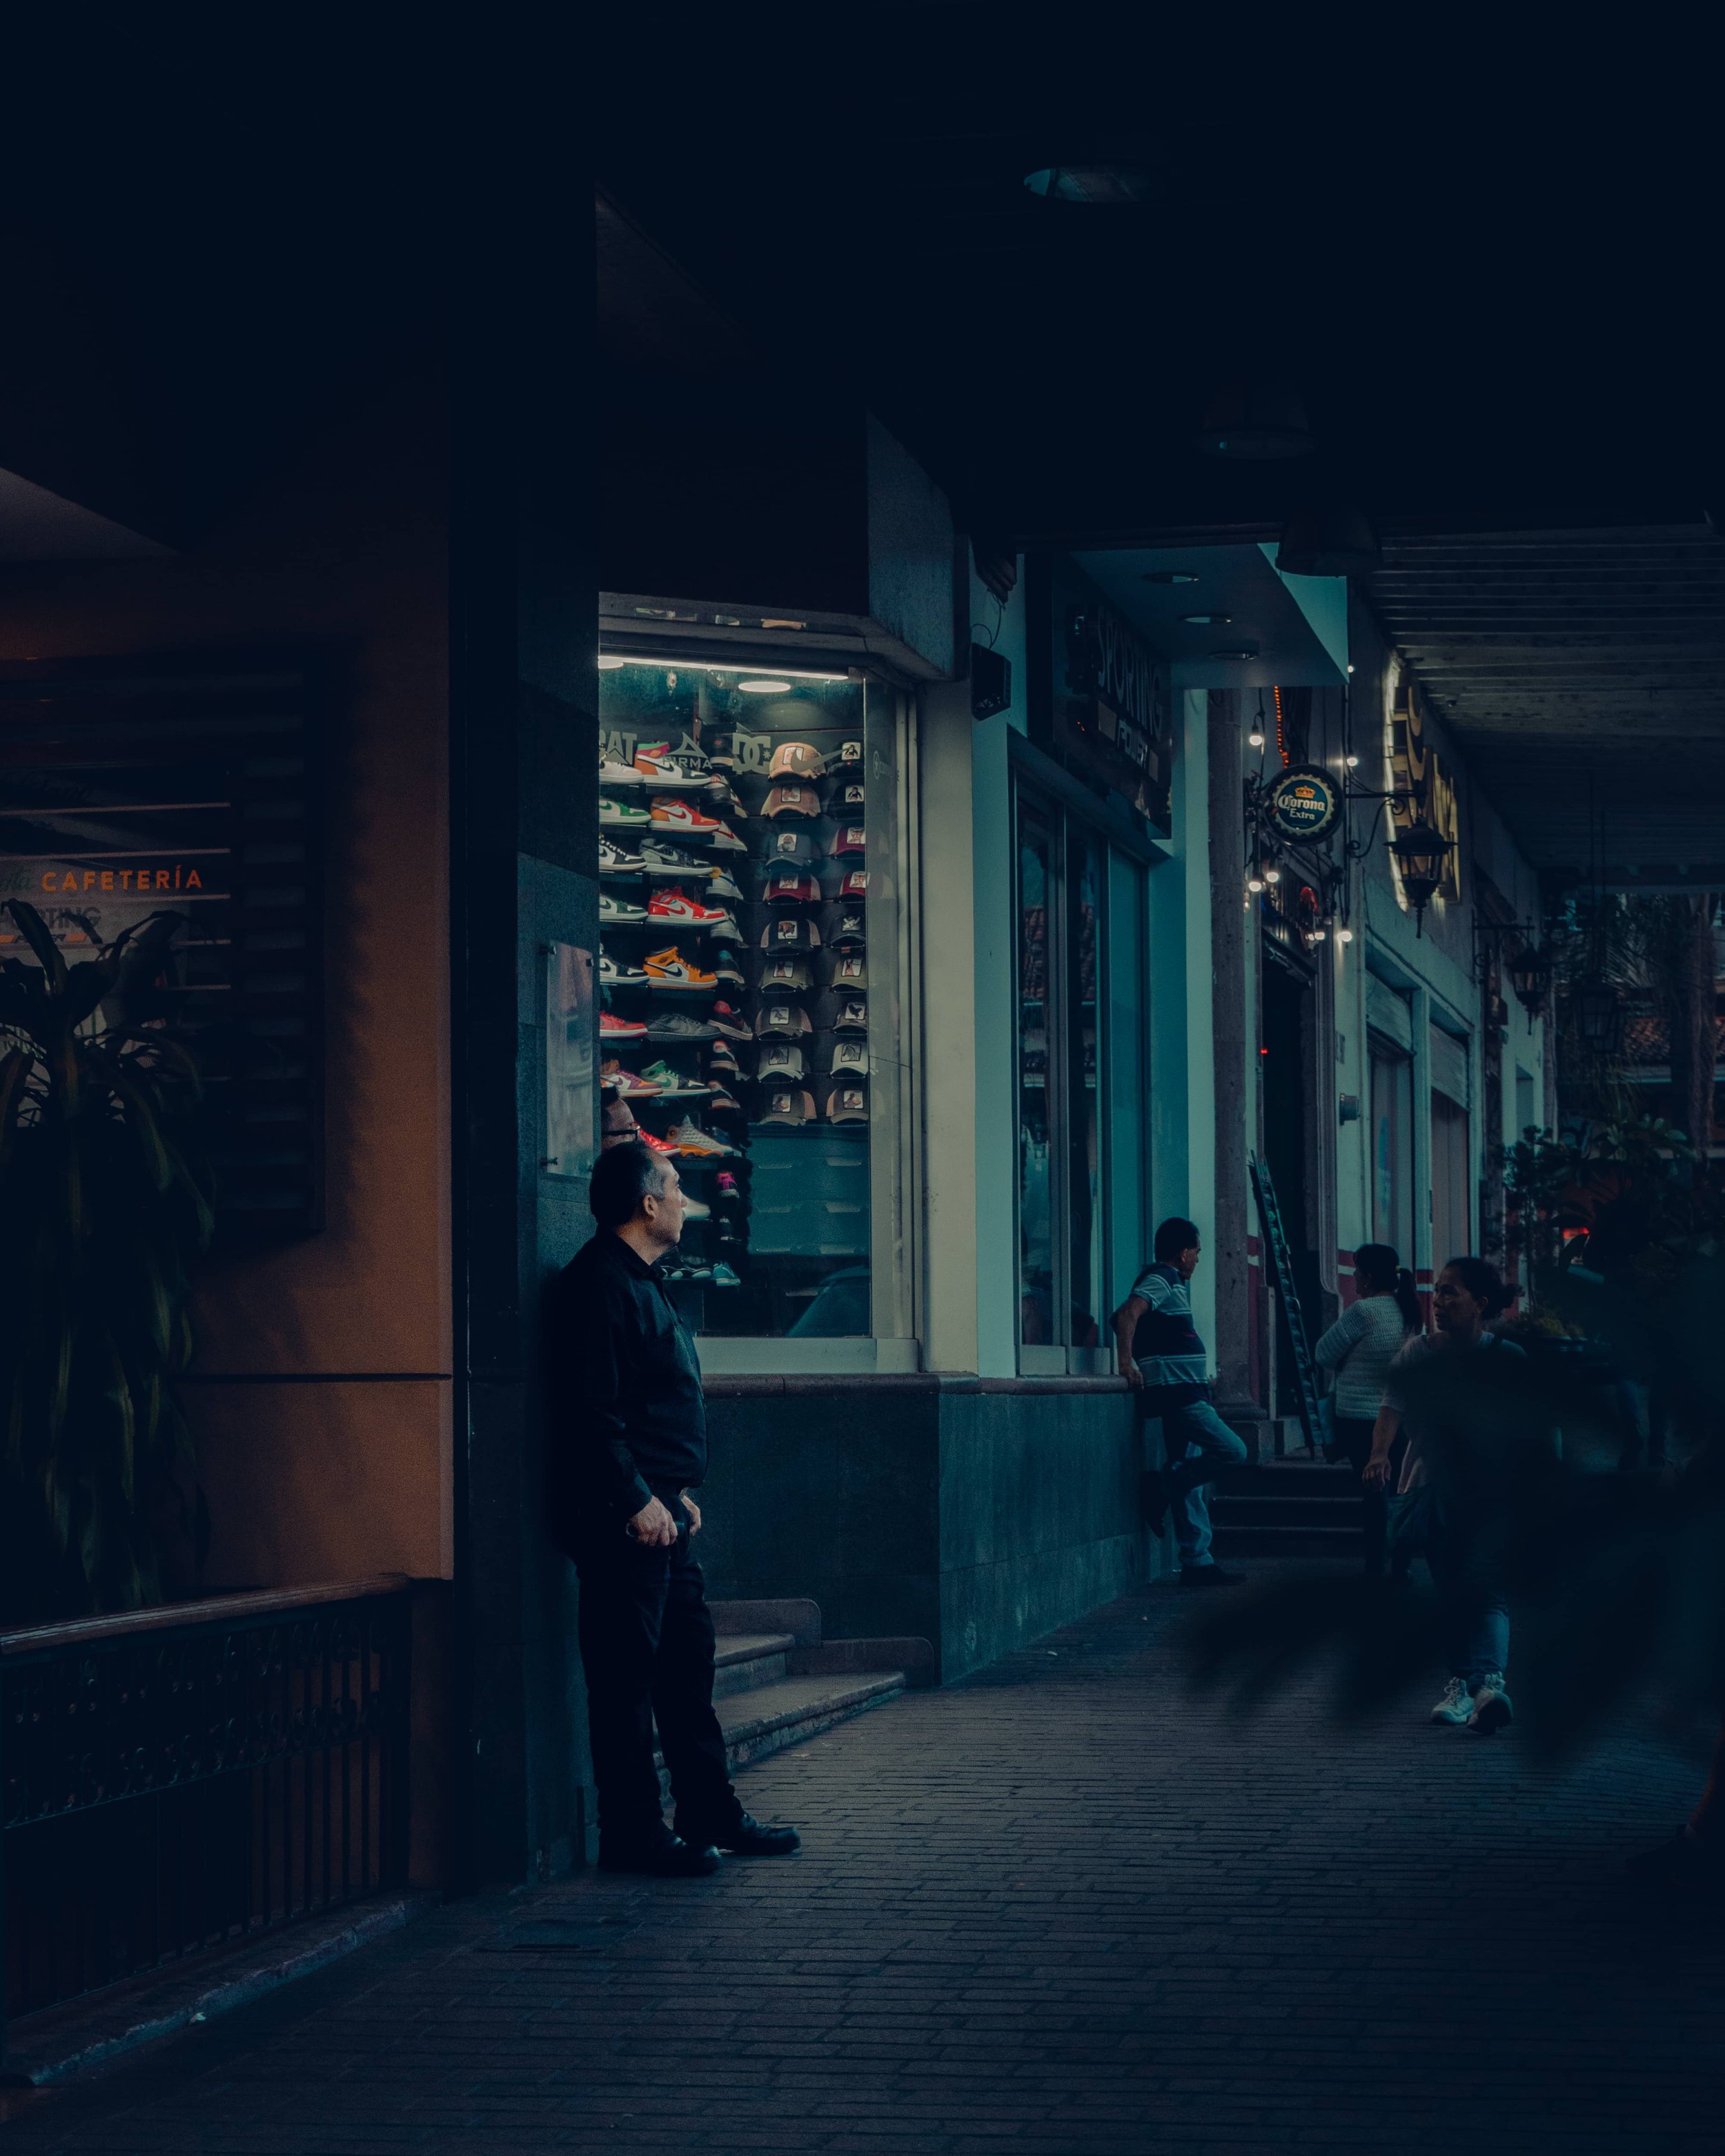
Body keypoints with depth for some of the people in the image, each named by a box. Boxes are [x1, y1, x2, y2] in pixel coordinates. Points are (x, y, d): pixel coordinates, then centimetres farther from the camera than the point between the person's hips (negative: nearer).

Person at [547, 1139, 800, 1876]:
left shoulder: (641, 1282, 19)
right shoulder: (599, 1284, -14)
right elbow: (592, 1411, -21)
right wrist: (638, 1499, -22)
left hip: (660, 1512, 11)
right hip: (622, 1518, -11)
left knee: (688, 1663, 14)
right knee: (627, 1673, -5)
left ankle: (710, 1814, 22)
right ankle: (633, 1834, 0)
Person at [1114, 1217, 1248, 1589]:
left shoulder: (1167, 1281, 23)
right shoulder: (1162, 1279, -8)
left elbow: (1122, 1317, 35)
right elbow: (1129, 1314, -25)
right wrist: (1126, 1360, -24)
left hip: (1183, 1394, 10)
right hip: (1176, 1392, -10)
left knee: (1191, 1484, 7)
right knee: (1231, 1451, -16)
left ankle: (1197, 1564, 6)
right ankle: (1164, 1485, -9)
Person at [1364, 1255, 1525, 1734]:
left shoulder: (1508, 1360, -2)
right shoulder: (1418, 1355, 5)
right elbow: (1393, 1405, -3)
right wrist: (1380, 1453, -20)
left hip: (1492, 1497, -3)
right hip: (1434, 1492, 3)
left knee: (1485, 1588, -18)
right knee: (1451, 1594, 5)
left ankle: (1488, 1681, -34)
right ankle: (1463, 1684, 14)